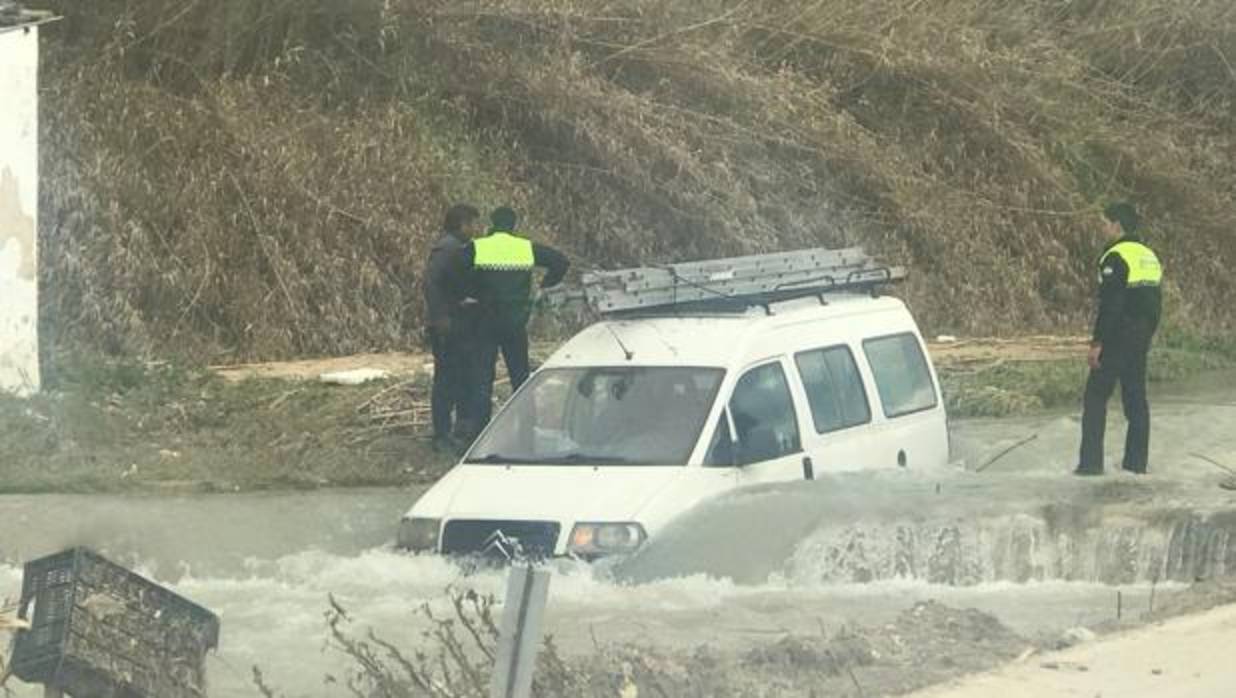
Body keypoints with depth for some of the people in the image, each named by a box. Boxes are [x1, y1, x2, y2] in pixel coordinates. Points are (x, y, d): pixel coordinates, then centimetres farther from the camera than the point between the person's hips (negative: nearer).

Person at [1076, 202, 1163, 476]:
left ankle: (1091, 461, -6)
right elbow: (1156, 302, 16)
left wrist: (1097, 343, -17)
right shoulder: (1149, 256, 12)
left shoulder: (1116, 257, -15)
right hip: (1140, 340, 8)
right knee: (1136, 398, 12)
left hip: (1117, 338, -8)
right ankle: (1137, 461, 13)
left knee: (1096, 397, -2)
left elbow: (1110, 305, -20)